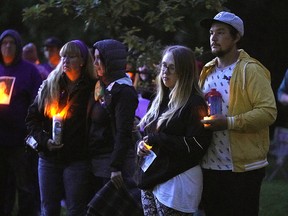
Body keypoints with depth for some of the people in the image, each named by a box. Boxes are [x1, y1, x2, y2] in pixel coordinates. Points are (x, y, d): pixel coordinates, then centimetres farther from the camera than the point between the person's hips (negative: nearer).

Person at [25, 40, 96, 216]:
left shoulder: (91, 89, -4)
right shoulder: (49, 86, 8)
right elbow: (32, 117, 10)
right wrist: (44, 140, -5)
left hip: (77, 160, -4)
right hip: (49, 157, 4)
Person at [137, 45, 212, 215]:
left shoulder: (194, 104, -10)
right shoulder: (161, 101, 14)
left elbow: (197, 145, -19)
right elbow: (146, 133, 25)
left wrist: (156, 139, -16)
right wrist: (142, 145, 1)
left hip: (177, 182, -8)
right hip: (151, 178, 8)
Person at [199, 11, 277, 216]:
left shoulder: (250, 70, -10)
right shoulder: (208, 71, 14)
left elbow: (268, 111, -19)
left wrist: (229, 122, -26)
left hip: (242, 168, -7)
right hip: (209, 166, 7)